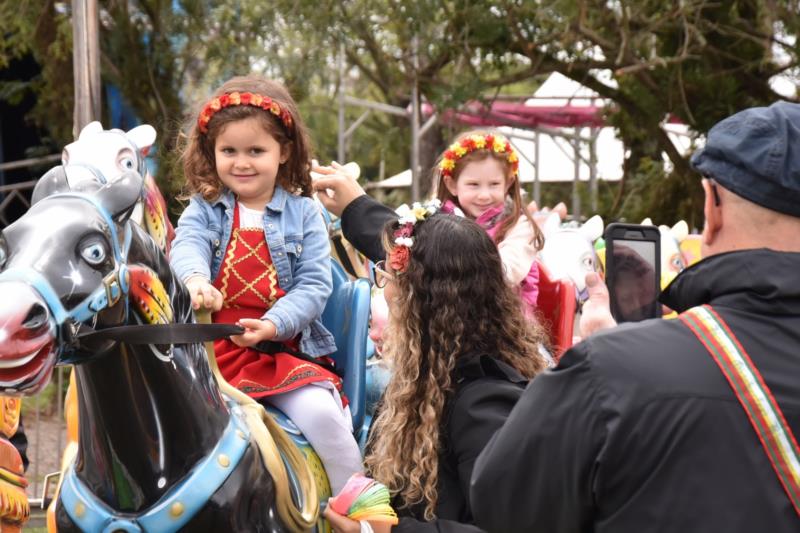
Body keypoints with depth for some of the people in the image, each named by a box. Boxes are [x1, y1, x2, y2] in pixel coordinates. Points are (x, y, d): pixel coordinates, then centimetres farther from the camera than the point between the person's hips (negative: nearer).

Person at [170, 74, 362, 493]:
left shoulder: (303, 213, 7)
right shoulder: (204, 210, 10)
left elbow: (314, 285, -2)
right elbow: (186, 247, -12)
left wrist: (272, 325, -20)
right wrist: (195, 280, -37)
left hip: (285, 351, -1)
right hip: (212, 349, 1)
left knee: (321, 412, -25)